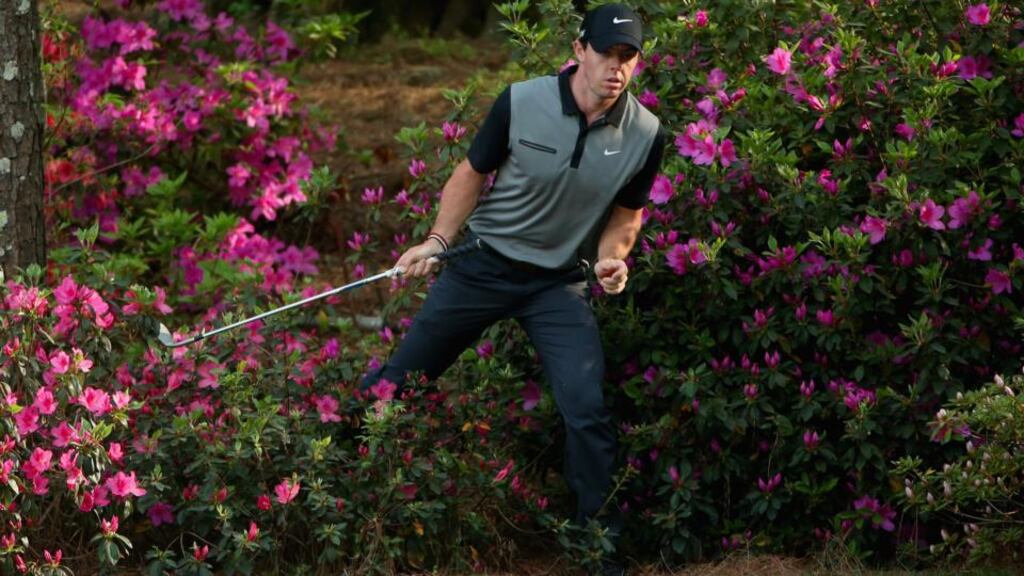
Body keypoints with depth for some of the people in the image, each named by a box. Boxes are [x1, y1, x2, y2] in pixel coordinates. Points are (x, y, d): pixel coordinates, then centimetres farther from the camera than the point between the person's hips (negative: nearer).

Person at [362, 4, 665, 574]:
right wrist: (437, 241, -11)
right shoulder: (521, 103, -16)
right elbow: (473, 173, -2)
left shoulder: (645, 135, -10)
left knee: (587, 408, -12)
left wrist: (612, 258, -13)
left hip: (559, 282, 1)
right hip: (483, 265, -1)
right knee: (403, 376, 6)